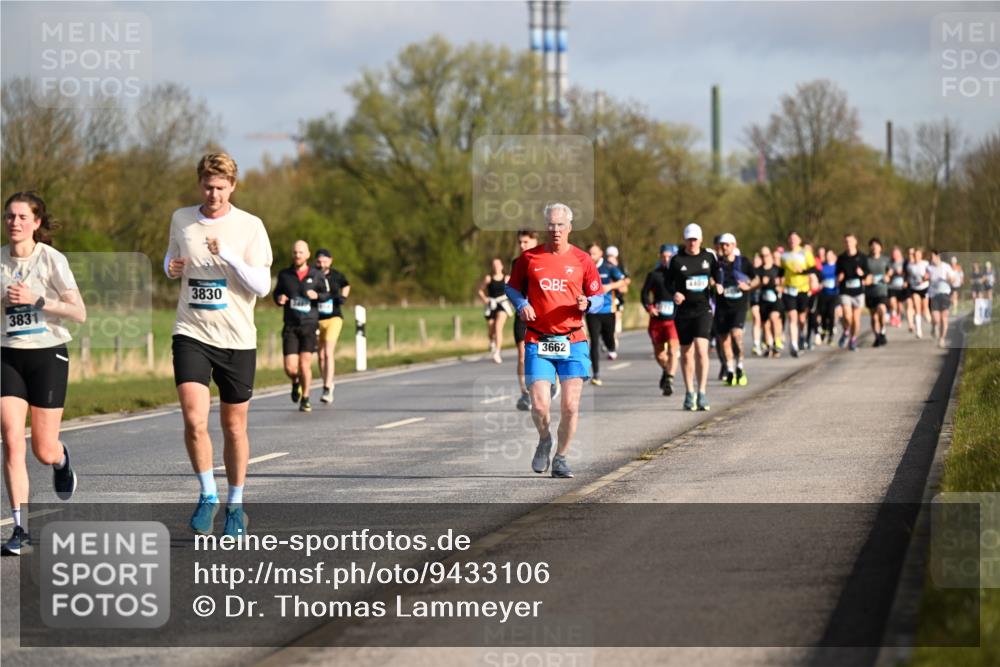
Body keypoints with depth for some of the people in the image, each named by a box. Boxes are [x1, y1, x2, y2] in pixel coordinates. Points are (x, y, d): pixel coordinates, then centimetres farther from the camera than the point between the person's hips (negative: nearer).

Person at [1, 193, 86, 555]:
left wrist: (36, 300, -21)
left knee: (44, 451, 1)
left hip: (48, 354, -2)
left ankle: (61, 459, 41)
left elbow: (79, 313, -11)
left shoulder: (52, 259, -9)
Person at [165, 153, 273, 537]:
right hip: (191, 333, 1)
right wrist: (172, 268, 1)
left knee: (234, 427, 7)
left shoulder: (250, 227, -3)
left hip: (237, 339, -1)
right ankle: (207, 495, 1)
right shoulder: (181, 220, 6)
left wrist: (227, 256, -21)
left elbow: (262, 286, -8)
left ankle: (235, 505, 23)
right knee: (194, 419, -17)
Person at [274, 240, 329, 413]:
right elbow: (276, 293, 18)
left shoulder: (316, 275, 4)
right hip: (290, 327, 1)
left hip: (309, 325, -1)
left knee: (305, 364, -8)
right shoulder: (284, 274, 6)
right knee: (290, 368, -7)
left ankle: (305, 399, 12)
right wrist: (279, 299, -6)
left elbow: (327, 294, 13)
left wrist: (317, 295, -9)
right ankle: (296, 382, 30)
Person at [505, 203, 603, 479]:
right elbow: (512, 287, 16)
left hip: (572, 342, 0)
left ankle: (561, 458, 14)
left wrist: (587, 303, -12)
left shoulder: (582, 260, 5)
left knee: (570, 406, -5)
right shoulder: (529, 258, 4)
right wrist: (522, 304, -4)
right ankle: (544, 440, 24)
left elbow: (599, 298, 10)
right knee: (539, 405, -9)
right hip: (538, 342, 0)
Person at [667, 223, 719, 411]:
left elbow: (717, 276, 19)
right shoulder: (677, 260, 2)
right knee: (686, 353, 7)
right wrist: (674, 293, -17)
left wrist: (716, 284, -4)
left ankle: (701, 393, -15)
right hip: (683, 310, 1)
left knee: (701, 349, -16)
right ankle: (689, 393, 21)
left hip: (703, 309, -1)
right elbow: (669, 283, 4)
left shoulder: (709, 257, 6)